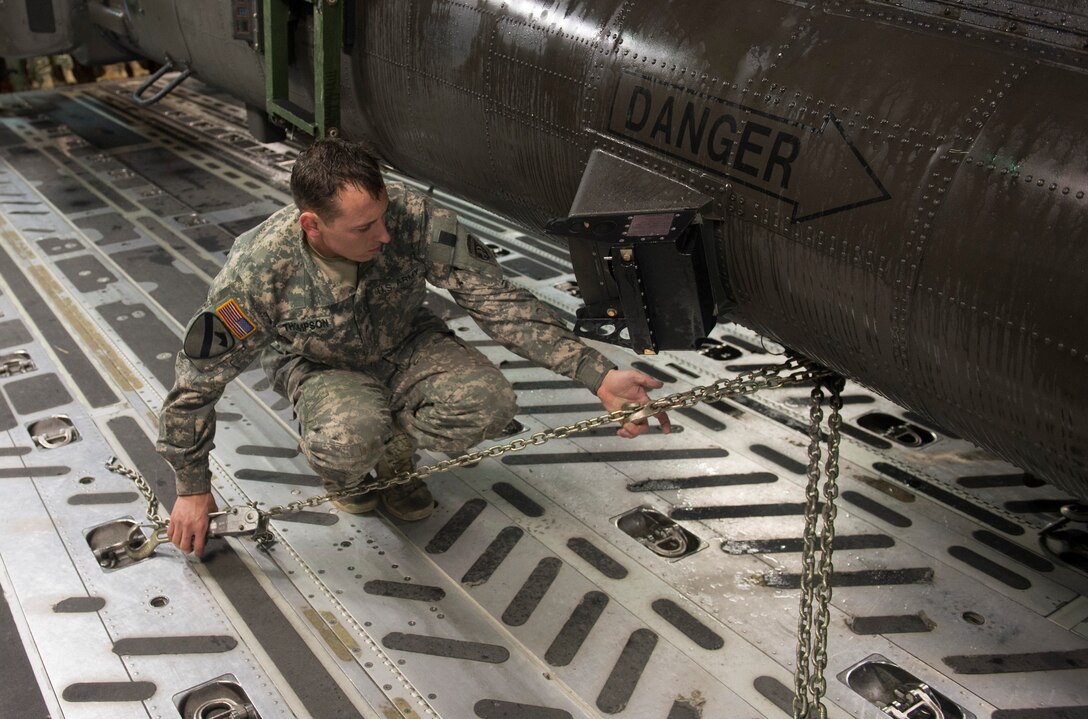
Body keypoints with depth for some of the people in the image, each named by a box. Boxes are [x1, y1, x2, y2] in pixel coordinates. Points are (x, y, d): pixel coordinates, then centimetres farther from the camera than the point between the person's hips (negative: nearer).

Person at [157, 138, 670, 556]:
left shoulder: (414, 217, -30)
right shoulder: (258, 268, -31)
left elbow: (498, 301, -25)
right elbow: (199, 378, -18)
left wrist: (598, 374, -33)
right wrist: (193, 488, -9)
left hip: (403, 345, 3)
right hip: (319, 367, -2)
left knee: (488, 403, -26)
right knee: (351, 437, -36)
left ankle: (393, 453, 6)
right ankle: (336, 465, 4)